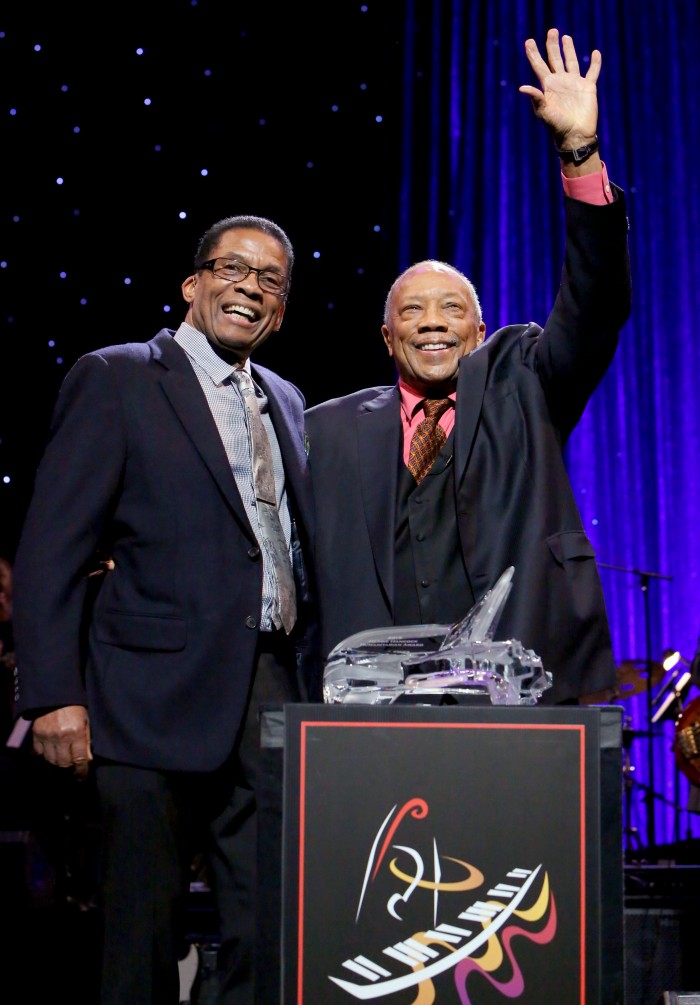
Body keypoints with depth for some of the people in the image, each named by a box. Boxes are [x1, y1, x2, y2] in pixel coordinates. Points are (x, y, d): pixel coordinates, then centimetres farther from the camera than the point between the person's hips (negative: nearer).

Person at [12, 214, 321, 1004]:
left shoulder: (287, 403, 17)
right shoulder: (113, 381, -1)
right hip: (157, 697, -5)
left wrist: (315, 686, 11)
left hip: (276, 697, 5)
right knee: (144, 935, 4)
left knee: (270, 932, 7)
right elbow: (50, 548, -7)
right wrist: (54, 697, -13)